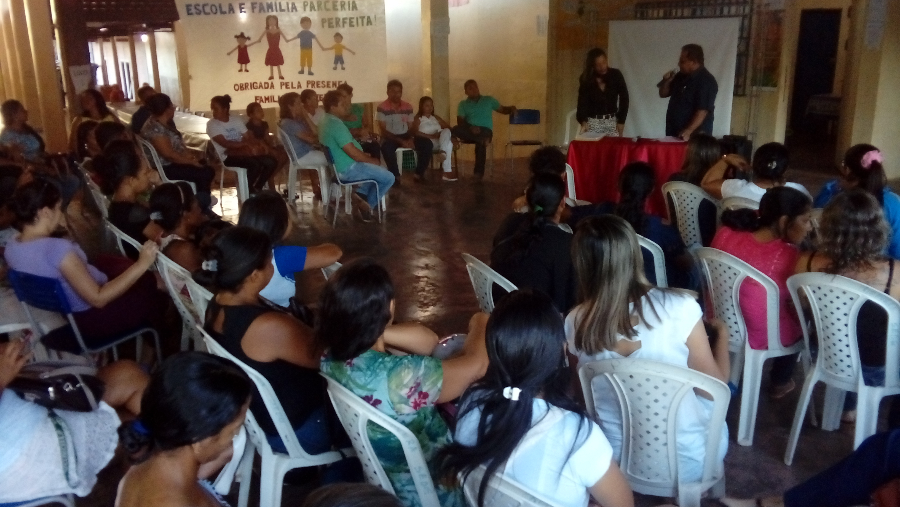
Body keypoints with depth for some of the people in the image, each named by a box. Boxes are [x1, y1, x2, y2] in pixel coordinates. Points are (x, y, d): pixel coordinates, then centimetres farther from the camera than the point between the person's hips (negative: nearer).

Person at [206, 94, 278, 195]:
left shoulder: (236, 119, 11)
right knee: (255, 164, -31)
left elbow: (248, 136, 7)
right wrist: (246, 144, -24)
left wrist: (260, 144, -14)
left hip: (242, 152, 6)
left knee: (271, 162, -12)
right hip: (228, 156, -6)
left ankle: (256, 189, 3)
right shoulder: (211, 124, -4)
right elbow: (225, 144, -16)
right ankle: (248, 191, -9)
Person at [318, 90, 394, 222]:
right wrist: (372, 160, -8)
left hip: (338, 166, 10)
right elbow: (354, 153, -26)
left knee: (378, 169, 27)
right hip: (348, 169, -10)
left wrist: (368, 158, 10)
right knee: (388, 177, -2)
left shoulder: (326, 121, 7)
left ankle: (361, 194, 14)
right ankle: (368, 205, 8)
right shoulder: (336, 125, -25)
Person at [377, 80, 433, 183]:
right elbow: (383, 131, -11)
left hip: (406, 136, 5)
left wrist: (410, 139, -14)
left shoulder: (408, 107, 6)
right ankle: (395, 175, -20)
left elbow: (411, 127, 10)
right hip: (390, 138, -4)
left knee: (427, 143, -17)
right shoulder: (382, 108, -8)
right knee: (386, 147, -40)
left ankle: (419, 173, -7)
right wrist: (400, 141, -21)